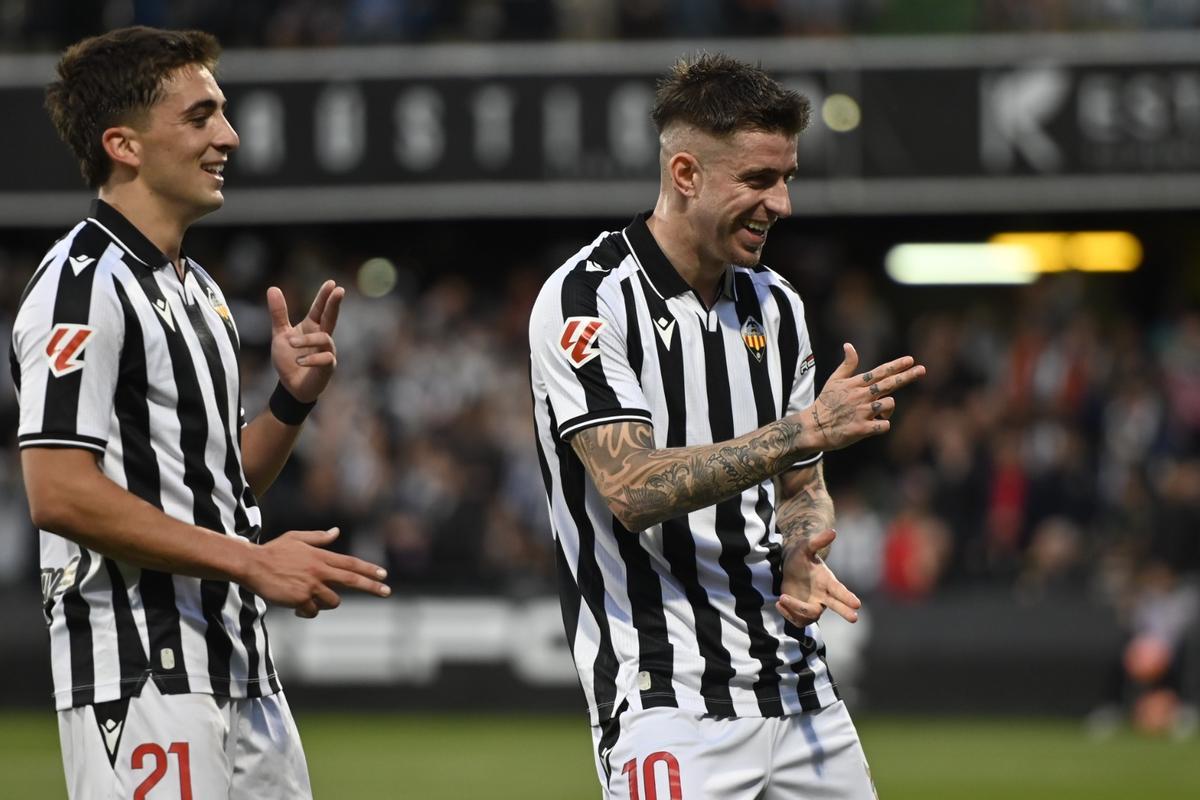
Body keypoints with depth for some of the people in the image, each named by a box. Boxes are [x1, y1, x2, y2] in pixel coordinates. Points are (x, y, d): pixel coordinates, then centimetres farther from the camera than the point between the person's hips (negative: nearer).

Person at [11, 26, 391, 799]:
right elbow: (59, 492, -20)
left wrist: (294, 399, 4)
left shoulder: (198, 290, 19)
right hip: (140, 680, -9)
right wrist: (249, 561, -19)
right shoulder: (84, 284, -11)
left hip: (242, 675, 9)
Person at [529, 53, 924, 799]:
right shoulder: (586, 301, -9)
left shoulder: (776, 304, 12)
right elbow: (634, 490, -20)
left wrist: (800, 556, -4)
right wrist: (808, 427, -21)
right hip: (669, 702, -7)